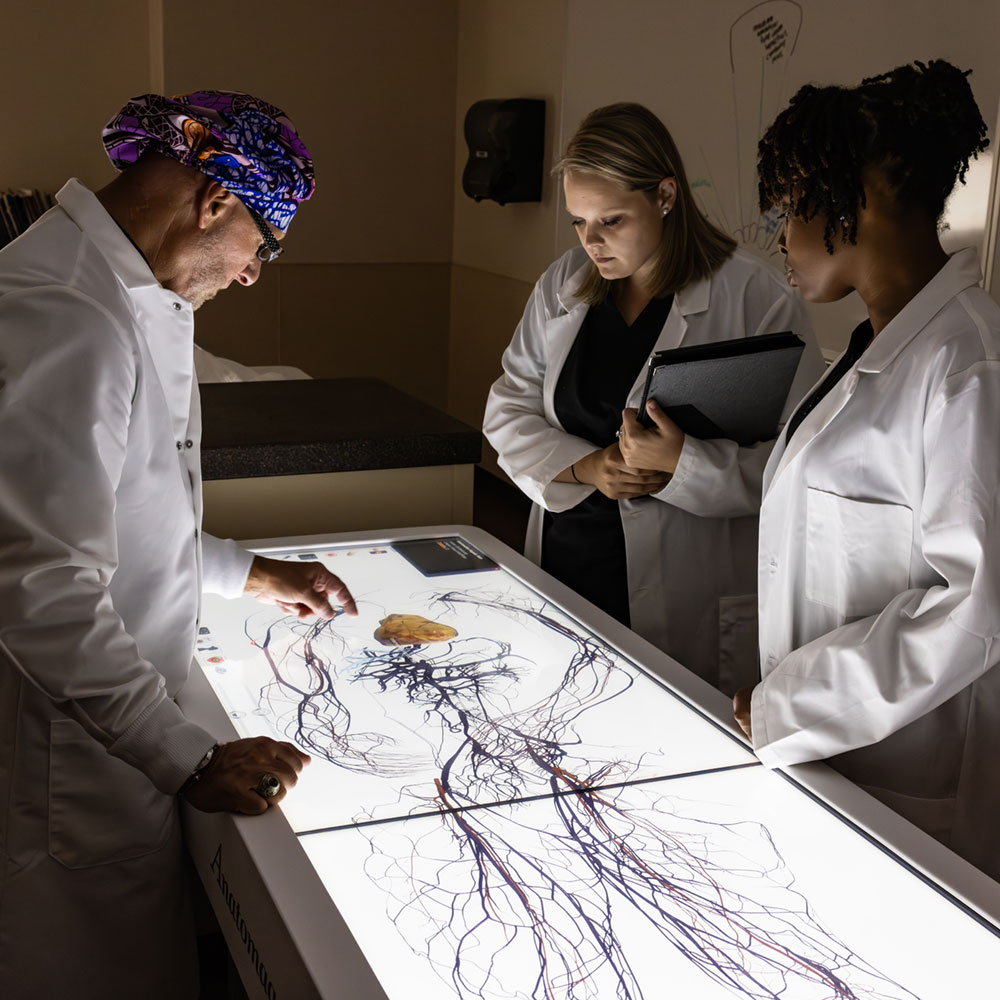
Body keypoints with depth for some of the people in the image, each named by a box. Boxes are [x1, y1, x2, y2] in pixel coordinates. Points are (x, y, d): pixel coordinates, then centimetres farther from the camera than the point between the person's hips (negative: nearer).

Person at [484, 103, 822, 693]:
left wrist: (681, 462, -25)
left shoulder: (757, 297, -9)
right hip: (562, 565, 5)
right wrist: (585, 467, -8)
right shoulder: (563, 285, 9)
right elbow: (510, 412, 9)